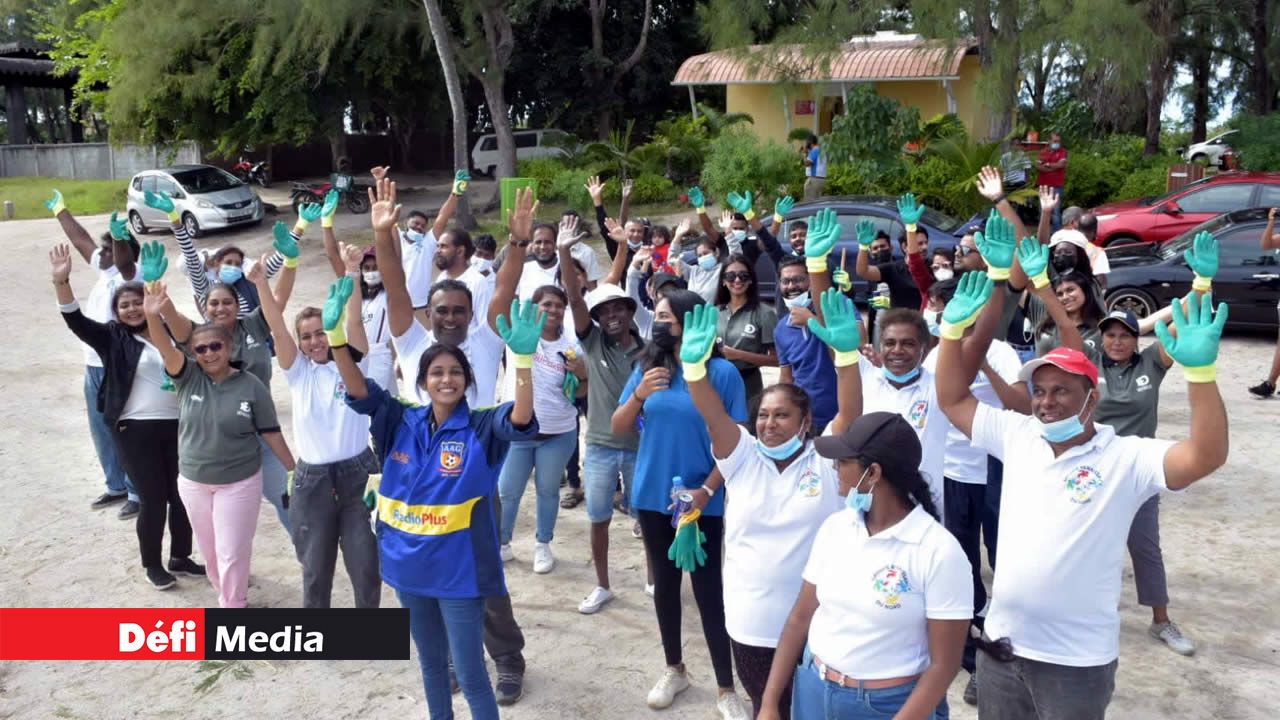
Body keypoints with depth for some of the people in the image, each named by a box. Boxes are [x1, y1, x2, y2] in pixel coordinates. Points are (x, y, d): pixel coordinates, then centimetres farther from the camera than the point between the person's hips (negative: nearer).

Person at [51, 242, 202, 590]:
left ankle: (180, 557, 27)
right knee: (153, 498, 2)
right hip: (136, 429, -3)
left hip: (177, 425, 3)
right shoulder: (112, 337, 1)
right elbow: (75, 320, -12)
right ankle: (152, 565, 19)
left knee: (182, 494, 9)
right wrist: (61, 281, -26)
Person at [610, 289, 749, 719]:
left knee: (708, 590, 1)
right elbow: (618, 429, 2)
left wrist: (709, 489, -15)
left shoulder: (722, 372, -11)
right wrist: (639, 395, -15)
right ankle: (674, 670, 34)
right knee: (665, 583, 16)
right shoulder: (647, 367, 0)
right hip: (652, 496, 4)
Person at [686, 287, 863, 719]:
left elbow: (850, 412, -18)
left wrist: (847, 352, -33)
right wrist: (694, 364, -31)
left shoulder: (826, 460, -4)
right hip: (751, 621, 1)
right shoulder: (743, 459, 0)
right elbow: (713, 415, -14)